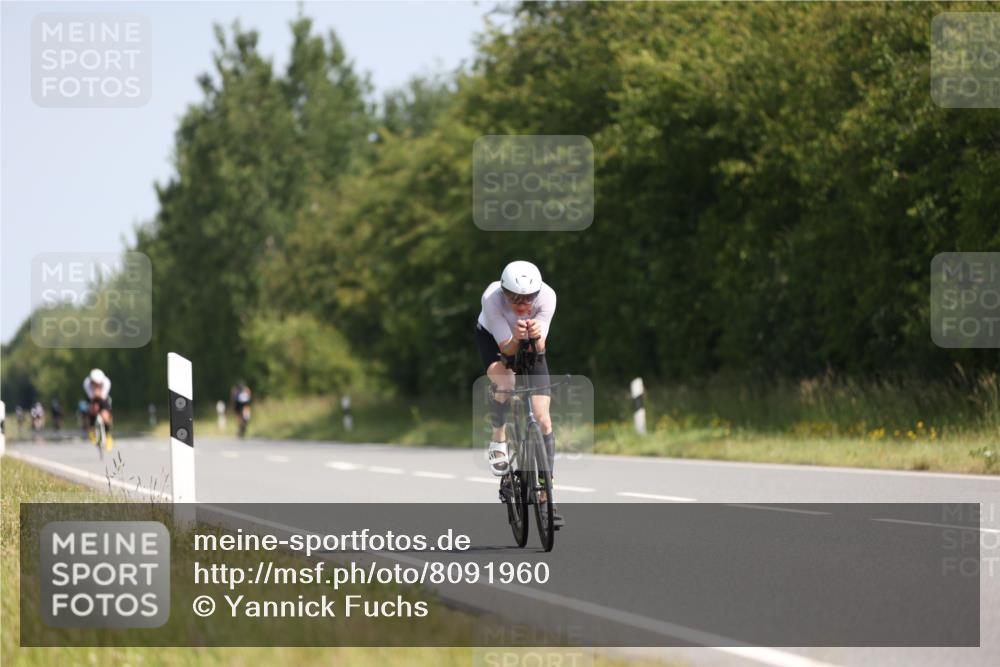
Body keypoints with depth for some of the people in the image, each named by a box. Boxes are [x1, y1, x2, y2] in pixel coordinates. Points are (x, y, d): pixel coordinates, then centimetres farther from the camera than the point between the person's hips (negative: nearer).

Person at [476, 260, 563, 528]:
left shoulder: (547, 296, -32)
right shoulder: (491, 298, -35)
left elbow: (540, 349, -30)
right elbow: (506, 348, -32)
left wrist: (537, 336, -52)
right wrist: (516, 338, -53)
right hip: (493, 338, -1)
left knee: (543, 419, -8)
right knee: (505, 383, -36)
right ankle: (498, 441, -7)